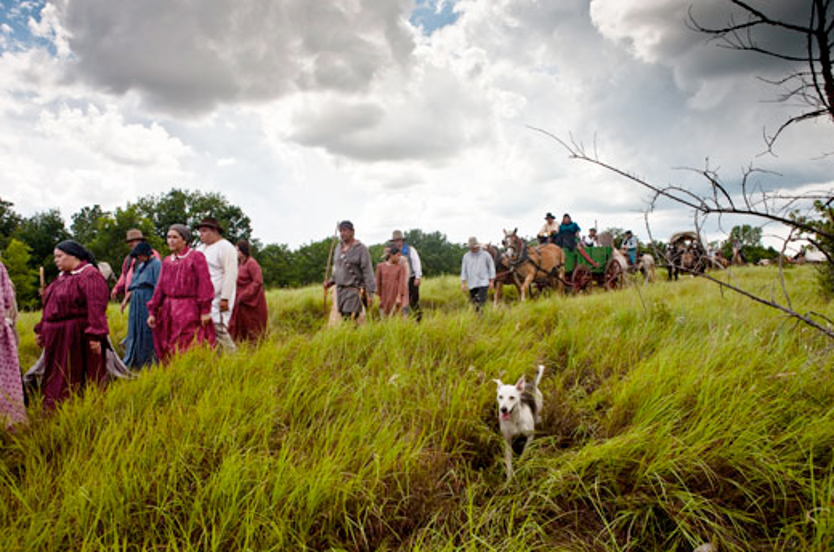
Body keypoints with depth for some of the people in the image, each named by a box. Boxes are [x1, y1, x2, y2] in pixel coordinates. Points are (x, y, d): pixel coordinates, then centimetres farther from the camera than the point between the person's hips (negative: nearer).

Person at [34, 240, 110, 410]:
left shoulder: (90, 276, -13)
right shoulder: (62, 277, 14)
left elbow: (97, 309, -21)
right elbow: (50, 306, 18)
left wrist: (95, 336, -26)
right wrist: (41, 330, 18)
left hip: (78, 337, -9)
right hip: (56, 337, 9)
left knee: (78, 378, 1)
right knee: (56, 376, 15)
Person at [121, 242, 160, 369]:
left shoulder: (156, 264, -7)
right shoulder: (140, 266, 18)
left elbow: (158, 286, -14)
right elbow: (132, 285, 23)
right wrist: (126, 300, 19)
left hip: (148, 300, -8)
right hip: (136, 301, 8)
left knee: (147, 330, -5)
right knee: (134, 329, 10)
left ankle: (148, 361, 2)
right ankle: (131, 360, 18)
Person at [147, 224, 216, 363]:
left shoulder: (196, 257, -3)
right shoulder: (167, 262, 14)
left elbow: (204, 284, -9)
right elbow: (160, 288, 13)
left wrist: (205, 310, -15)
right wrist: (152, 311, 6)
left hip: (190, 311, -6)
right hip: (168, 311, 6)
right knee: (169, 352, 8)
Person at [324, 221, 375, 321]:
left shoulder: (360, 248, -6)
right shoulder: (339, 247, 14)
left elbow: (368, 272, -11)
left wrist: (370, 293, -16)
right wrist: (331, 281, 8)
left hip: (354, 290, -7)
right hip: (340, 289, 7)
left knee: (350, 320, -14)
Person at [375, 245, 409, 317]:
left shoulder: (401, 267, -2)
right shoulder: (380, 266, 3)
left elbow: (402, 282, -8)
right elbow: (378, 282, 7)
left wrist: (399, 296, -18)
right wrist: (380, 298, 7)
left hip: (397, 296, -2)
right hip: (385, 297, 2)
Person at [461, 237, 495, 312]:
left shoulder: (485, 255, 0)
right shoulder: (466, 256, 6)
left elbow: (491, 267, 4)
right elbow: (463, 270, 10)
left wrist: (492, 281, 0)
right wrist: (463, 283, 5)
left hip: (483, 283, -3)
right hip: (471, 284, 3)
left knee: (481, 300, -15)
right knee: (473, 300, 5)